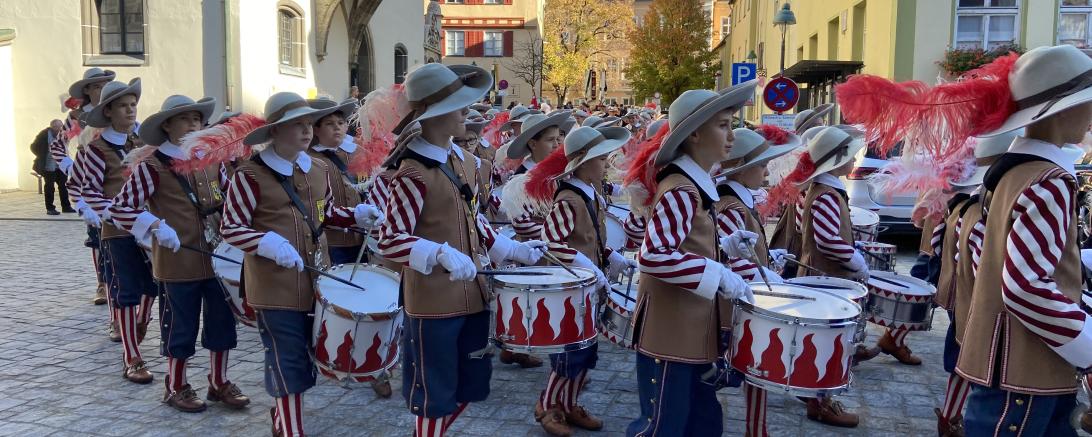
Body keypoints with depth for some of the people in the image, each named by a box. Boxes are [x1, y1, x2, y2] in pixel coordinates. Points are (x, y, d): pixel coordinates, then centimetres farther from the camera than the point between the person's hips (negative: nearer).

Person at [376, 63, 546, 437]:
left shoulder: (463, 161, 9)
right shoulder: (413, 174, -18)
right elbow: (390, 241, -22)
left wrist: (512, 250, 11)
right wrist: (442, 254, -36)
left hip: (471, 294, 8)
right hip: (433, 302, -8)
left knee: (467, 387, 19)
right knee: (435, 396, 7)